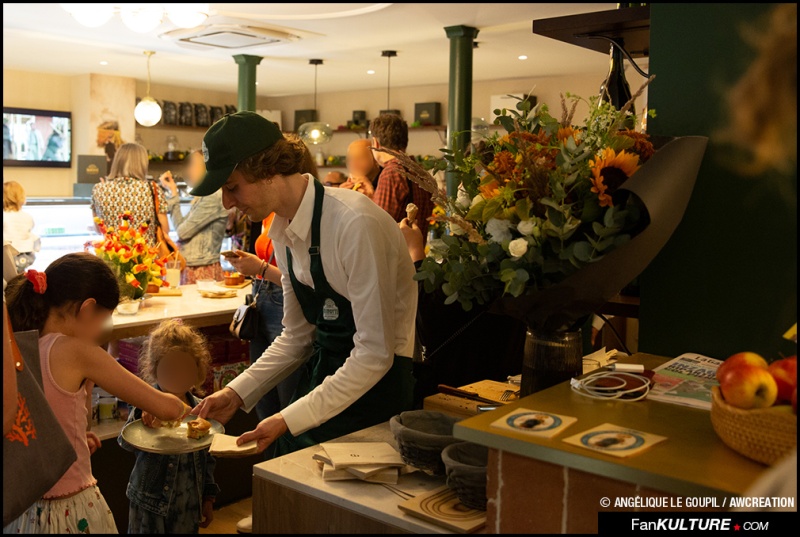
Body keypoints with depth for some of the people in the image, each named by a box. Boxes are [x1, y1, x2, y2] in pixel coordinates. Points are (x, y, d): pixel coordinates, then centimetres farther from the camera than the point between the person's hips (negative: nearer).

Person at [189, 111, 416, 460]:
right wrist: (237, 393, 2)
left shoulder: (355, 224, -24)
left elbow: (375, 353, -23)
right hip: (322, 372, 7)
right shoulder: (283, 232, 3)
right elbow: (297, 336, 12)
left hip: (377, 377, -7)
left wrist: (290, 420, -20)